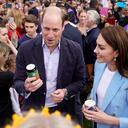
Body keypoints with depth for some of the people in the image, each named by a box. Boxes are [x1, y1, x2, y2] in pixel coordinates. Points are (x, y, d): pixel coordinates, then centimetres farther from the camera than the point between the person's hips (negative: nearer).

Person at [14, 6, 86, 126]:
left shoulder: (74, 49, -10)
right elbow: (17, 81, -6)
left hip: (66, 111, 0)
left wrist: (66, 92, -19)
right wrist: (26, 87, -28)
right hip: (34, 111, 0)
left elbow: (81, 80, -1)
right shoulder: (26, 48, -11)